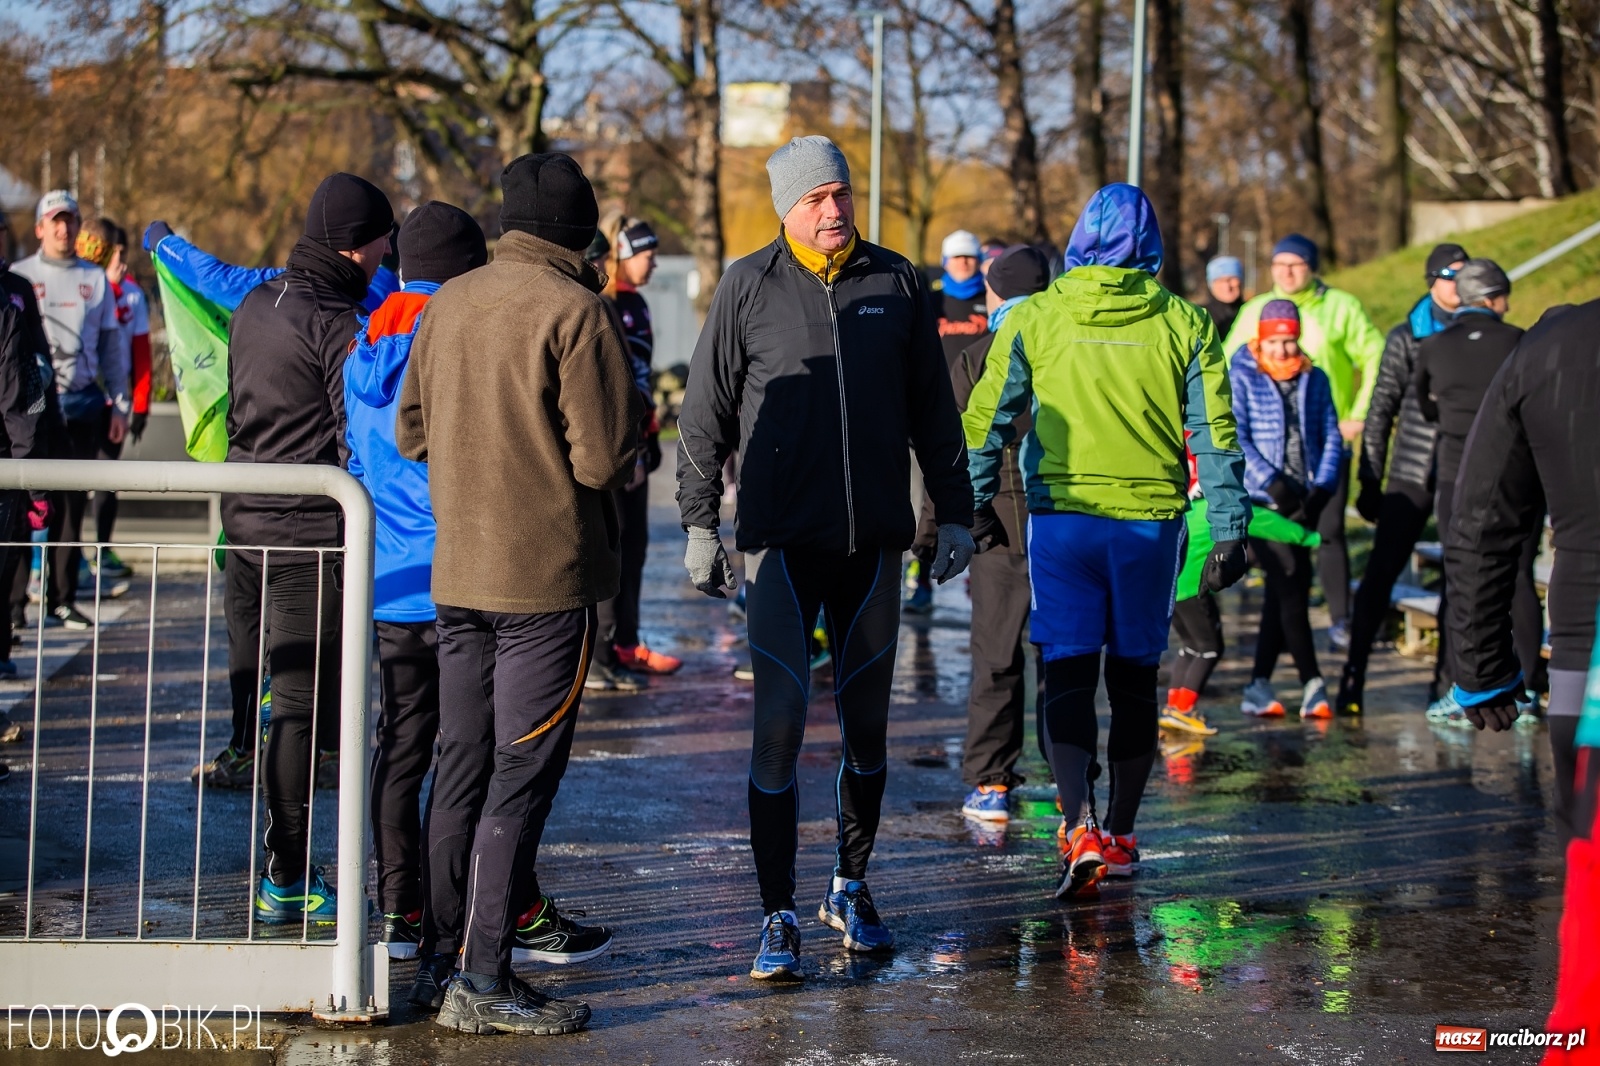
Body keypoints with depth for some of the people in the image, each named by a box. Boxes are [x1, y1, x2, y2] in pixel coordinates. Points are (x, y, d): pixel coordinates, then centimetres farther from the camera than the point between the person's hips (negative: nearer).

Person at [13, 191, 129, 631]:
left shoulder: (95, 279, 12)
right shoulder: (20, 276, 5)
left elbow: (111, 345, 14)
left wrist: (119, 404, 9)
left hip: (84, 402, 3)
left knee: (73, 504, 5)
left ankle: (62, 599, 11)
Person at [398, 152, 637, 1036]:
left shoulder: (447, 305, 7)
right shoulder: (572, 311, -13)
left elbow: (410, 433, 14)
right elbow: (604, 457, -16)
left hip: (457, 572, 7)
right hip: (547, 574, -7)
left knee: (462, 767, 15)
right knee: (520, 779, -2)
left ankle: (442, 960, 21)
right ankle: (481, 980, -1)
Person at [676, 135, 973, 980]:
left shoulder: (897, 285, 6)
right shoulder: (749, 288, -1)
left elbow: (933, 410, 13)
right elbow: (705, 412, 3)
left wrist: (954, 513, 11)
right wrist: (699, 523, -1)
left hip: (874, 544, 3)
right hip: (783, 542, -3)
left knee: (867, 727, 11)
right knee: (779, 726, -7)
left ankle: (851, 888, 28)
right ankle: (777, 917, 0)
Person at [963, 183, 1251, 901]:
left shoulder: (1033, 319, 1)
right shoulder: (1183, 324, 1)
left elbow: (987, 423, 4)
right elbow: (1215, 436, 0)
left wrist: (969, 510, 13)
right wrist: (1229, 533, 4)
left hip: (1061, 519, -1)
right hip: (1151, 522, 1)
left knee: (1067, 677, 0)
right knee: (1133, 681, 12)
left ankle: (1081, 828, -20)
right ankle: (1120, 837, 22)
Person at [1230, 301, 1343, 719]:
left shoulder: (1315, 380, 12)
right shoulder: (1241, 378, 0)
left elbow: (1331, 438, 9)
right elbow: (1235, 439, -7)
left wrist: (1323, 488, -6)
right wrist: (1272, 483, -16)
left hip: (1304, 500, 4)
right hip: (1261, 499, -4)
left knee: (1283, 591, 6)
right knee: (1291, 586, -12)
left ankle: (1259, 685, 13)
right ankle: (1312, 683, -9)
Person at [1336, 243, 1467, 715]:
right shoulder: (1406, 338, 2)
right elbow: (1380, 411, 2)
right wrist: (1369, 483, -1)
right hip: (1412, 476, -2)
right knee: (1382, 571, -6)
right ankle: (1353, 674, -2)